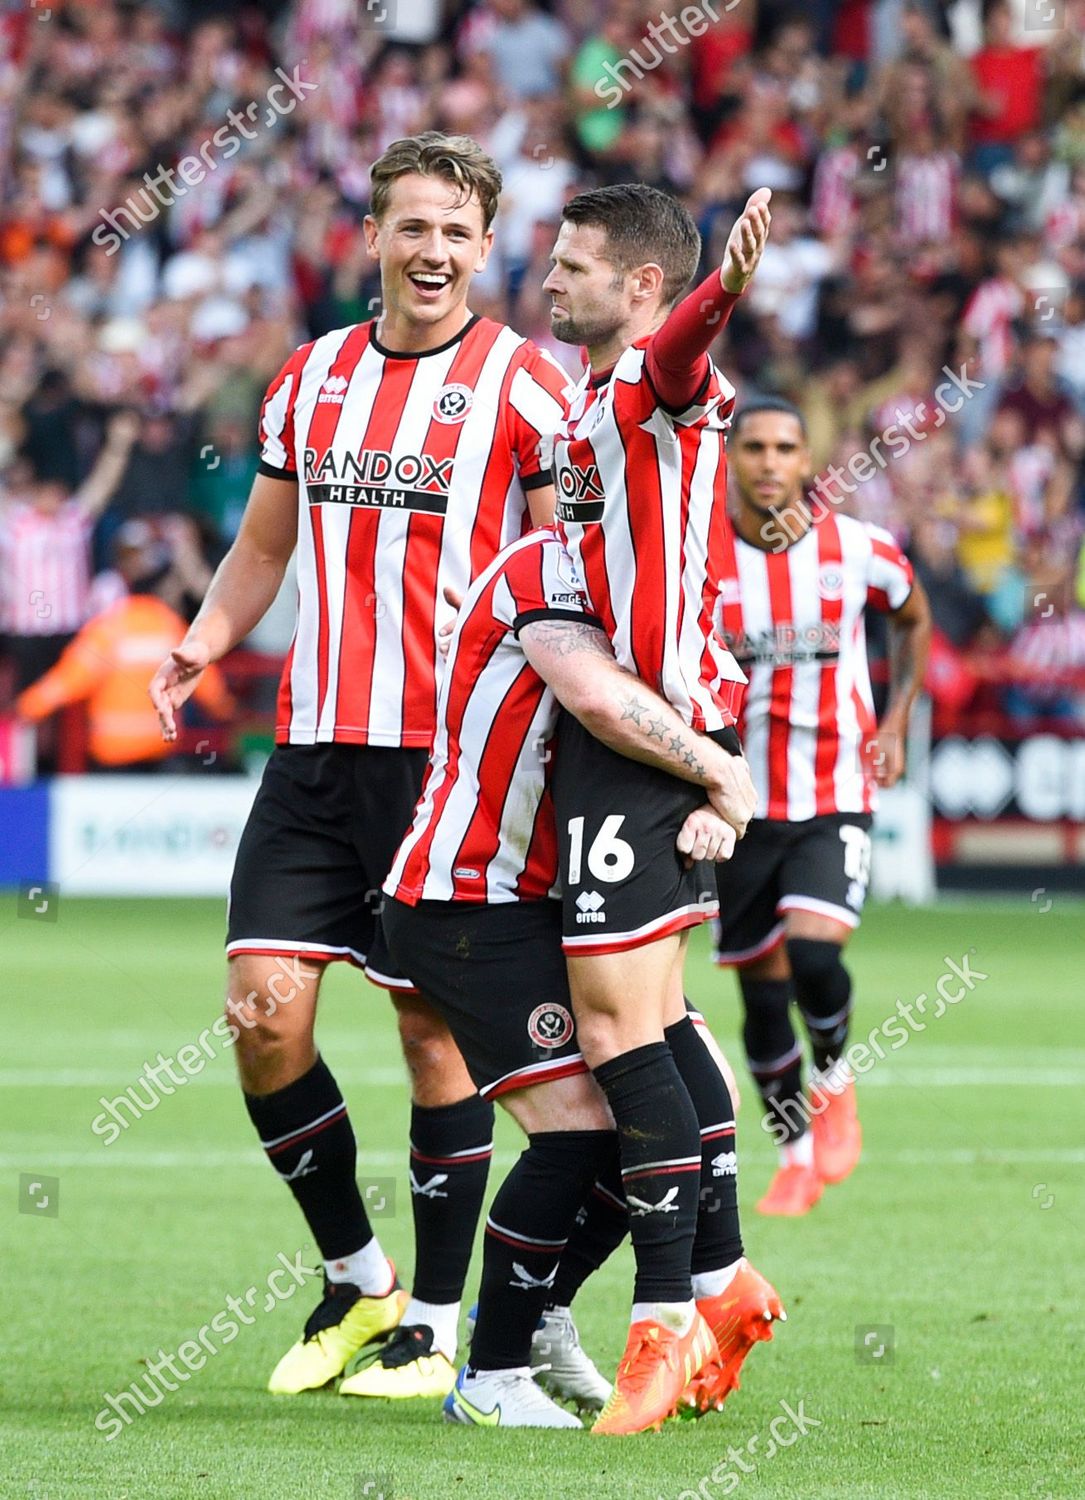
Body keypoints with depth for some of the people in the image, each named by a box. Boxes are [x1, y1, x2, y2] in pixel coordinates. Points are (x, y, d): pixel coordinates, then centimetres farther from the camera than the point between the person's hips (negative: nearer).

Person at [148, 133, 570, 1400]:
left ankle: (433, 1324, 9)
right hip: (314, 750, 4)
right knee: (264, 1012, -4)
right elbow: (264, 546, 21)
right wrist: (205, 640, 4)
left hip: (450, 758, -4)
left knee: (435, 1027, -1)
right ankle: (354, 1277, 15)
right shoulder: (311, 378, 12)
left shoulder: (521, 385, -2)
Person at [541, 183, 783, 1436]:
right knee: (652, 1014, 14)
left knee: (615, 1016, -13)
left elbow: (680, 345, -36)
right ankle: (721, 1280, 20)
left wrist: (726, 286, -57)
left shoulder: (654, 378, -10)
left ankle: (666, 1312, -13)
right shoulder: (592, 402, 22)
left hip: (642, 723, -10)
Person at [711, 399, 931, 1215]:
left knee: (813, 953, -23)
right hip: (740, 805, 1)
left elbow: (914, 619, 16)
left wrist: (896, 722, 7)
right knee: (762, 988, 5)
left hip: (836, 798, -1)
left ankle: (836, 1082, 8)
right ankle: (797, 1156, 25)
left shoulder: (858, 550, -4)